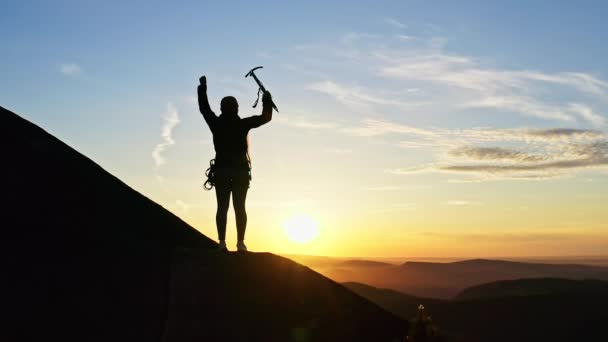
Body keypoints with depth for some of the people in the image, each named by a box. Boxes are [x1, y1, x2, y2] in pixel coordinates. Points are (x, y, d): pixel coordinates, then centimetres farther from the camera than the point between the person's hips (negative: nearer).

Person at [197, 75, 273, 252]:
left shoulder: (216, 124, -1)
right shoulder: (243, 124, -4)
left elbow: (204, 107, 14)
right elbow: (266, 117, 3)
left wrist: (202, 87, 27)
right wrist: (267, 100, 17)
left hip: (222, 170, 1)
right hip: (241, 171, -1)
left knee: (222, 207, -1)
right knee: (239, 207, 0)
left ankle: (222, 242, -8)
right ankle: (240, 242, -6)